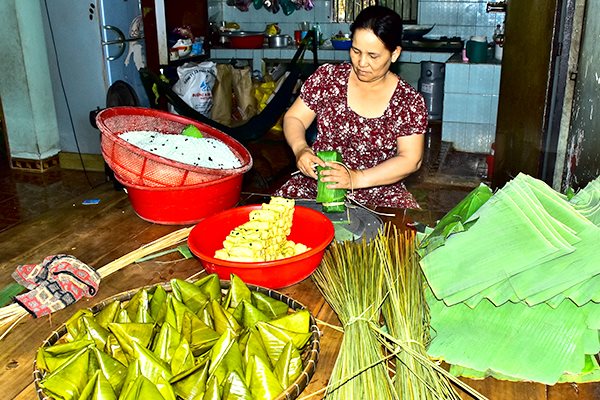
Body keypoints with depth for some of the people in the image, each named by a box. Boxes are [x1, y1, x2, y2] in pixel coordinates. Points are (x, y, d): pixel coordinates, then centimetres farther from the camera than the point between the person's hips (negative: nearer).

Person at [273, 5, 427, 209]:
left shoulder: (410, 102, -4)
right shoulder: (326, 77, 0)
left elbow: (410, 160, -9)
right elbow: (294, 118, 5)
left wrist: (356, 179, -23)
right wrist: (300, 148, -19)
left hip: (379, 194, 0)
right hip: (316, 186, 1)